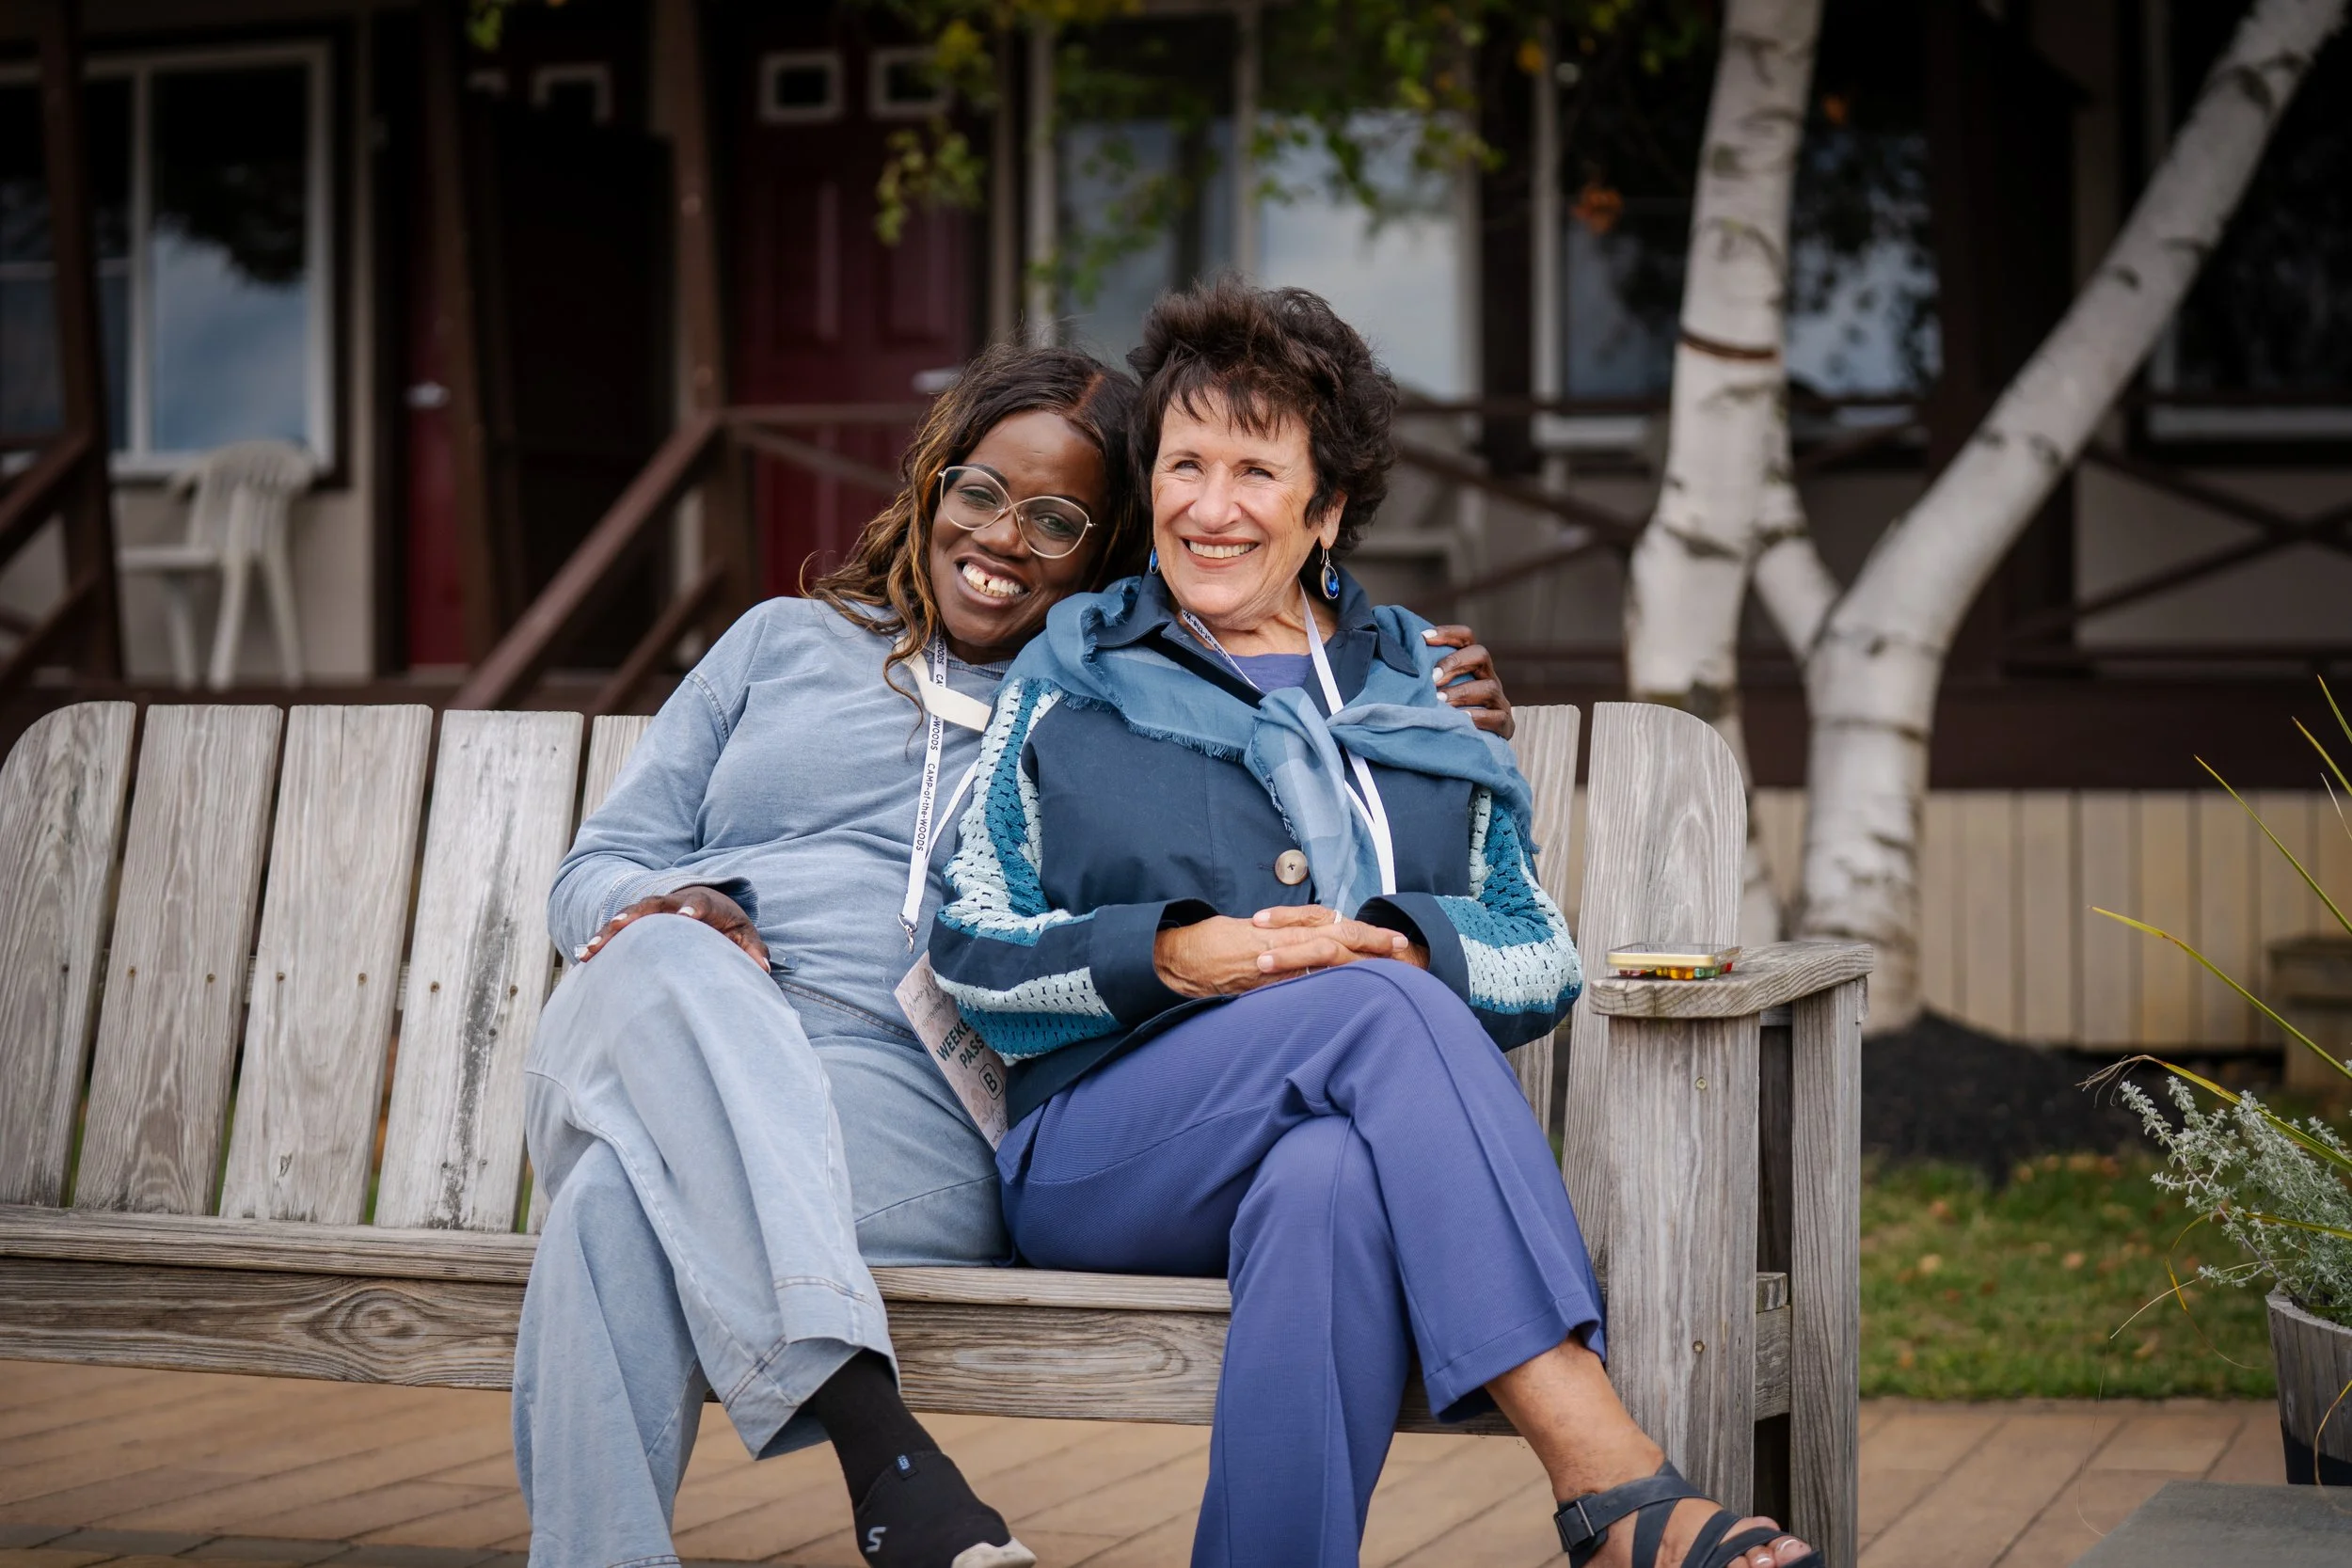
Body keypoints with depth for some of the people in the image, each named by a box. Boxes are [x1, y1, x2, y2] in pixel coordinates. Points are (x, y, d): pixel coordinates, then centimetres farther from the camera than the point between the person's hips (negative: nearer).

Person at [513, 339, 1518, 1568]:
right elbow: (596, 873, 22)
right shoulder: (784, 644, 26)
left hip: (907, 1110, -1)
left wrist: (1436, 725, 2)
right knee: (667, 962, -38)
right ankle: (873, 1436, -50)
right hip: (654, 1054, 2)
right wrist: (665, 910, -3)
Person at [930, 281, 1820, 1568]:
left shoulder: (1417, 692, 24)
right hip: (1099, 1144, -1)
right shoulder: (1070, 679, 20)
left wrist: (1398, 948, -9)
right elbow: (970, 949, 10)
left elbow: (1544, 961, 14)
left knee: (1332, 1187, -40)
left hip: (1349, 1138, 1)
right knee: (1383, 1015, -35)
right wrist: (1175, 955, -8)